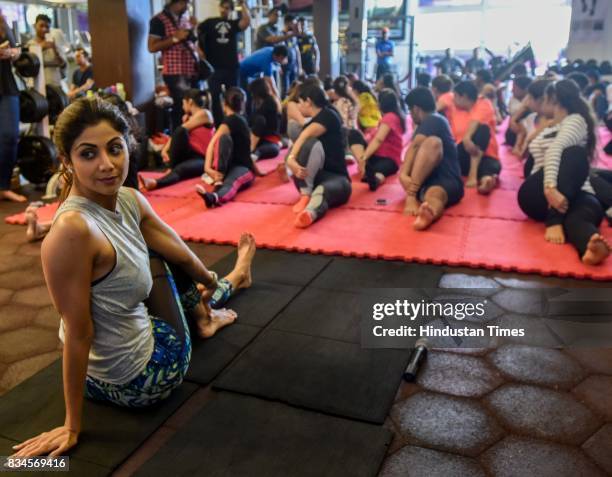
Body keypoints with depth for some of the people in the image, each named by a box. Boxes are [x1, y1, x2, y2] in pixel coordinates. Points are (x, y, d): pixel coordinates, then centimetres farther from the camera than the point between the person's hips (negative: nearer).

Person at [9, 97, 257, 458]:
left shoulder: (129, 200, -9)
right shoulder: (73, 229, -33)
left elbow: (180, 253, 7)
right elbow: (78, 332, -26)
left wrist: (209, 282, 24)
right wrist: (73, 426, -15)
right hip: (137, 381, -7)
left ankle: (204, 316, 49)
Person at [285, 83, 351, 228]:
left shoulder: (328, 115, -5)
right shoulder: (311, 124, 18)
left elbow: (305, 135, -24)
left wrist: (291, 158, -37)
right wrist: (291, 161, -16)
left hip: (336, 178, -5)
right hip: (312, 177, 5)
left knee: (322, 191, -42)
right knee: (311, 143, -26)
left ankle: (310, 213, -73)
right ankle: (305, 195, -29)